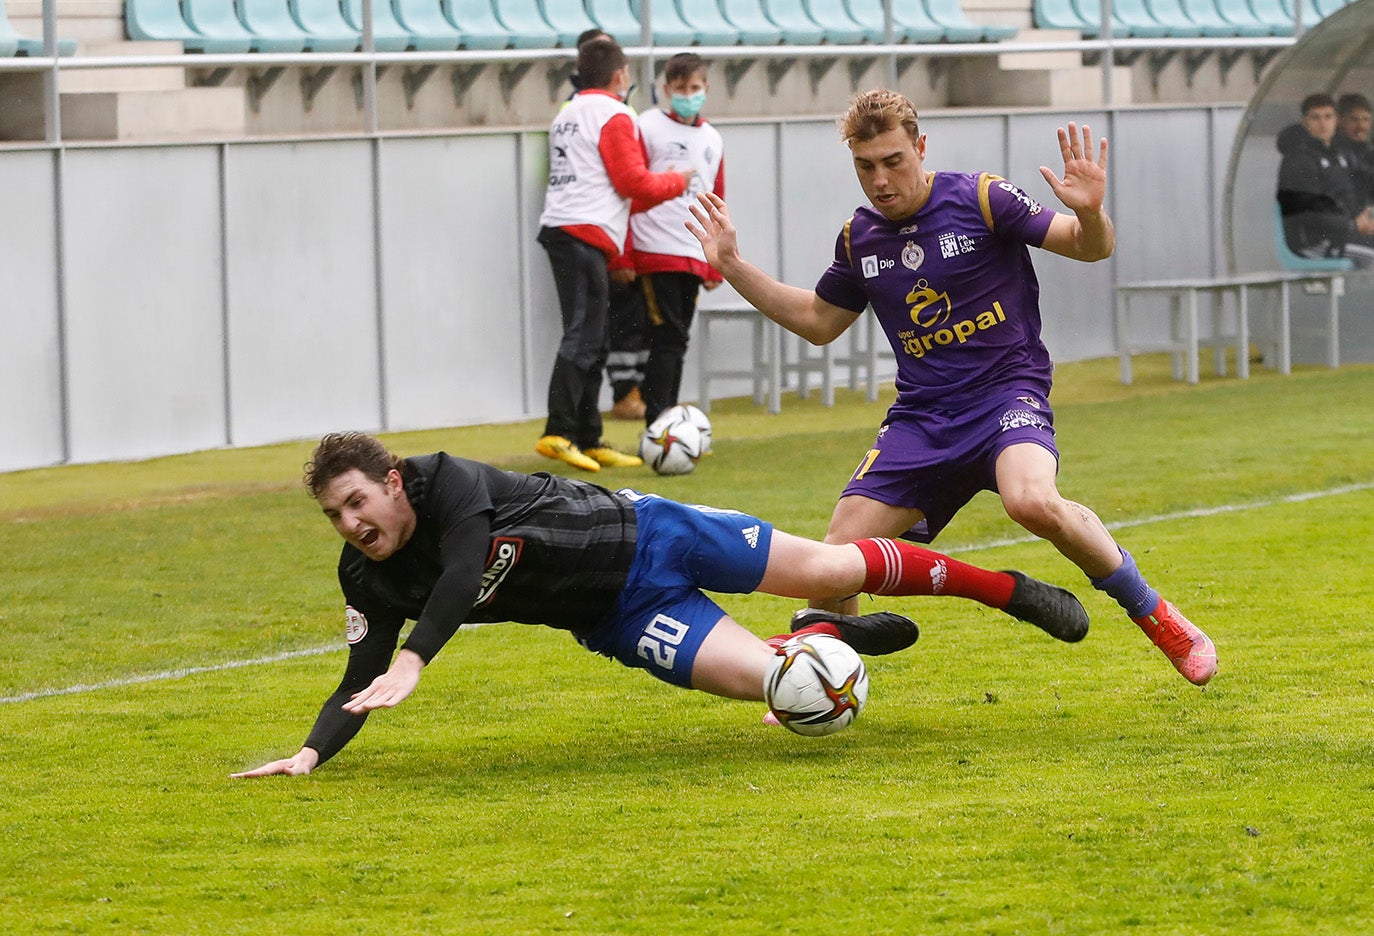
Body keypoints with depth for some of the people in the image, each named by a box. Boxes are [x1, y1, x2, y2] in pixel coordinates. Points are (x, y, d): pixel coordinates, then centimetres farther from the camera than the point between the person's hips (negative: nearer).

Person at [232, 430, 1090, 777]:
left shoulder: (446, 481, -27)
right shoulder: (372, 582, -11)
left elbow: (463, 568, -43)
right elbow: (361, 686, -9)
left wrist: (414, 660, -54)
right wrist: (311, 753, -27)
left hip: (642, 535, -3)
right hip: (618, 619, 3)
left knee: (825, 567, 2)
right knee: (761, 679, -13)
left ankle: (1011, 591, 22)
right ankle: (827, 640, 24)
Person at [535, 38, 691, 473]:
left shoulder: (566, 115, 22)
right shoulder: (614, 117, -5)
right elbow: (633, 182, -8)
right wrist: (676, 182, 10)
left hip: (559, 229, 9)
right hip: (587, 234, -9)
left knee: (590, 342, 11)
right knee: (582, 337, -14)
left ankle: (590, 440, 12)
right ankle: (558, 433, -23)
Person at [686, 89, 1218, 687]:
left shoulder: (982, 199, -7)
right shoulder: (859, 238, 8)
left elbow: (1089, 248, -6)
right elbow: (818, 322, 25)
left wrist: (1089, 212, -29)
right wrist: (731, 266, 18)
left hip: (1008, 392, -5)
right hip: (921, 416, 5)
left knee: (1033, 502, -36)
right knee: (841, 549, -8)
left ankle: (1157, 618, -16)